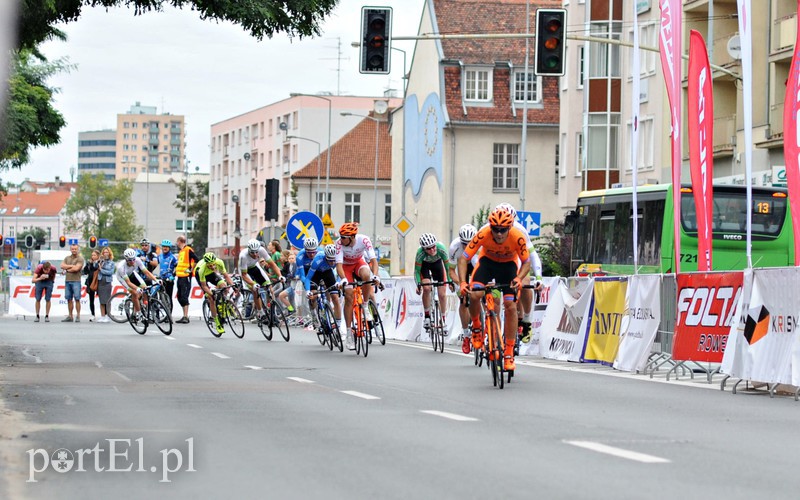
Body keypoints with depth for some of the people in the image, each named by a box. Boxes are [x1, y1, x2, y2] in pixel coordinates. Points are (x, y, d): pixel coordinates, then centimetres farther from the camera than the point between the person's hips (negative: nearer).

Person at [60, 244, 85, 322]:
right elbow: (62, 266, 1)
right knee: (69, 299, 7)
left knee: (77, 299, -7)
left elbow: (76, 268, -15)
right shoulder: (67, 258, 16)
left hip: (76, 281, -5)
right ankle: (70, 316, 10)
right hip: (67, 281, 6)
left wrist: (67, 269, -3)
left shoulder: (80, 258, -2)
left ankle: (78, 316, -4)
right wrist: (71, 266, -8)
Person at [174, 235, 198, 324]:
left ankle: (186, 317, -12)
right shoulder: (180, 251, 17)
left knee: (184, 297, -12)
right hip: (180, 276, 10)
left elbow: (196, 260, -19)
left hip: (186, 277, -10)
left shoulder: (188, 250, -11)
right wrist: (176, 270, 19)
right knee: (180, 297, 10)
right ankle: (185, 315, 16)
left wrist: (191, 270, -16)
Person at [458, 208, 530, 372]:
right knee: (474, 295, -26)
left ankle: (509, 354, -4)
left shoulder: (517, 237, -33)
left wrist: (519, 278, -39)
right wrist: (463, 282, -41)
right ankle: (476, 327, 5)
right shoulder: (483, 234, -33)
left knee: (511, 306, -12)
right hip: (487, 261, 0)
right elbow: (463, 258, -28)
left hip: (508, 264, 0)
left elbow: (526, 262, -19)